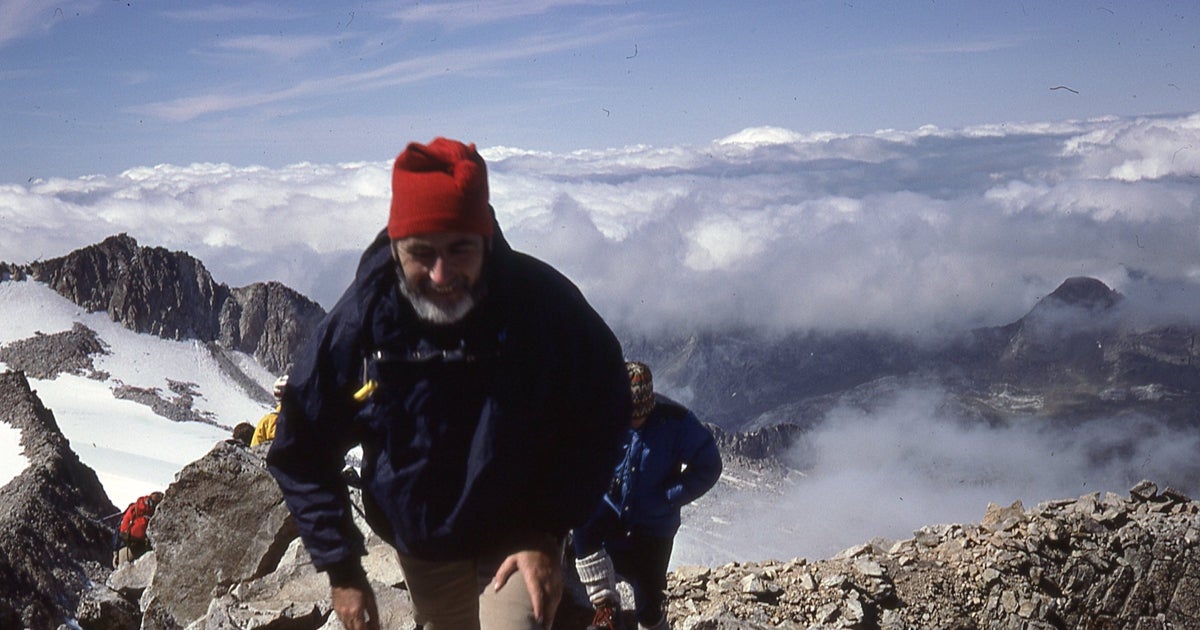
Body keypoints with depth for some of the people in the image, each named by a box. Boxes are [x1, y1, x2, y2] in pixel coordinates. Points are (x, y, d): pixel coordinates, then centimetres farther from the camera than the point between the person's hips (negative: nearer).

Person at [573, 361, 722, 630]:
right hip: (608, 507, 1)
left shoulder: (675, 420, -15)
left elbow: (708, 466, -10)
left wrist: (667, 498, -15)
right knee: (583, 523, -31)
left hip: (652, 523, -1)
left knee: (649, 599, 0)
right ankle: (606, 606, -17)